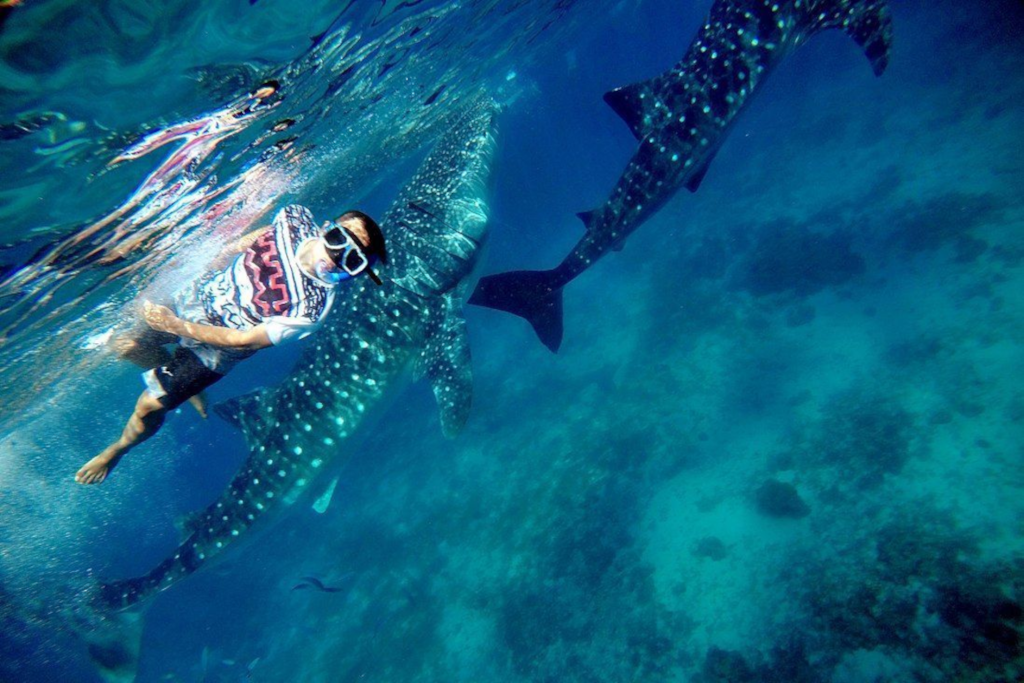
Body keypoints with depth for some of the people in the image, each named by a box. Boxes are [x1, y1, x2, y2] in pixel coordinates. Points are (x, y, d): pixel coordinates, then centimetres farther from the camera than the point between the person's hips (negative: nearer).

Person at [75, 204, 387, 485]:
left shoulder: (312, 308, -37)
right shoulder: (295, 219, -23)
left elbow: (244, 340, -26)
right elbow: (250, 240, 1)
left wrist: (175, 326, -22)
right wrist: (208, 272, 9)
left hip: (215, 350, -5)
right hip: (197, 297, 5)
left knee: (147, 407, 3)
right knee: (128, 347, 16)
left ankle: (117, 449, 37)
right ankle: (185, 384, 40)